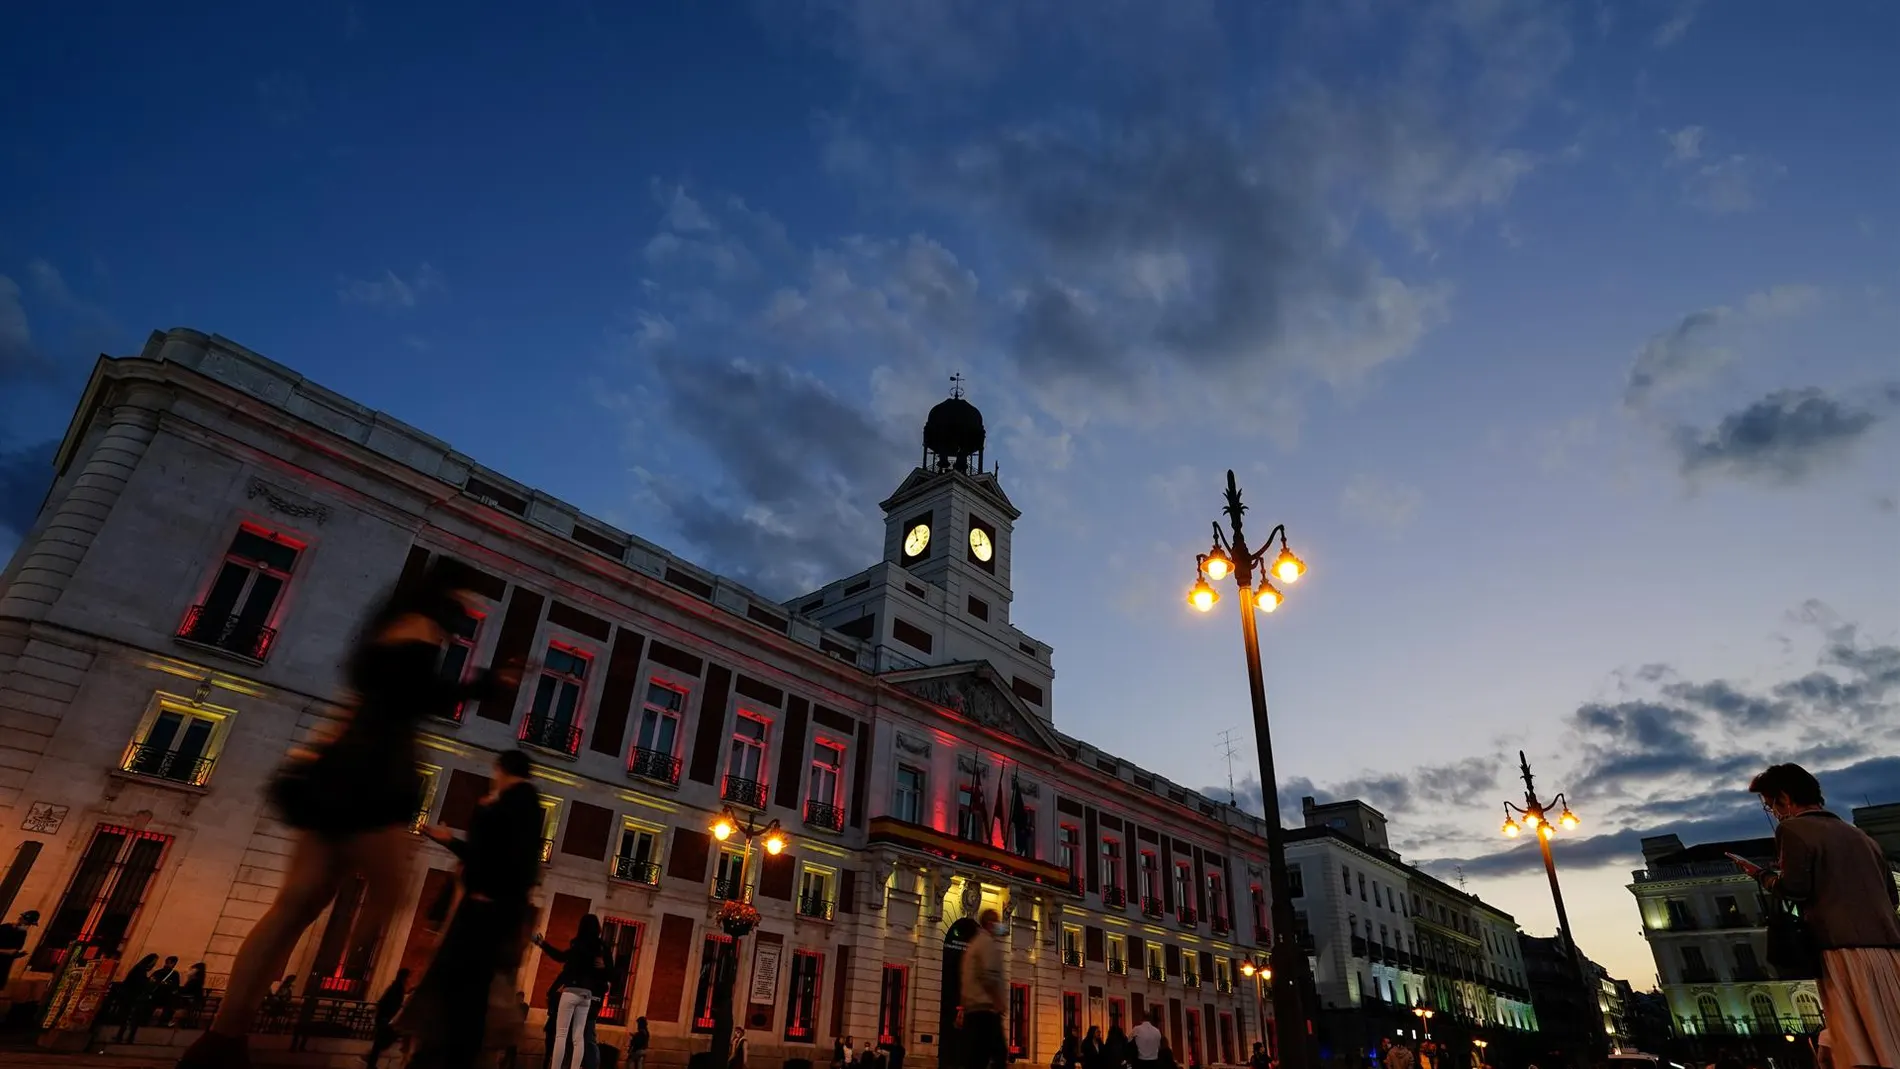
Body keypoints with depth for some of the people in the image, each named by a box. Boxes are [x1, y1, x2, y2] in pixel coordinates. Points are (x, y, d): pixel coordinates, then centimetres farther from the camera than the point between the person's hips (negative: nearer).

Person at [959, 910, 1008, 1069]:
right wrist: (1000, 1003, -11)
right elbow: (990, 977, -19)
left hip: (972, 1009, 10)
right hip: (986, 1009, -10)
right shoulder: (988, 942, -7)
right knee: (999, 1053, -11)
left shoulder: (975, 943, 24)